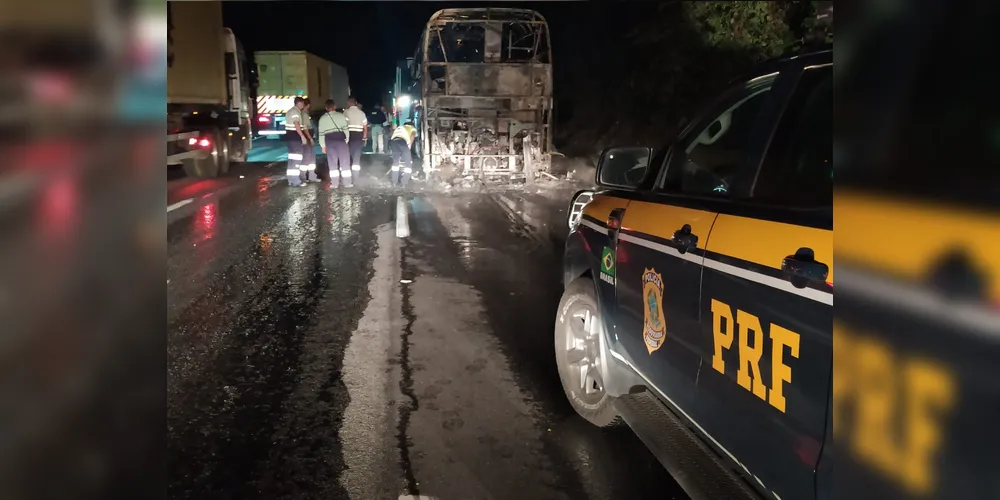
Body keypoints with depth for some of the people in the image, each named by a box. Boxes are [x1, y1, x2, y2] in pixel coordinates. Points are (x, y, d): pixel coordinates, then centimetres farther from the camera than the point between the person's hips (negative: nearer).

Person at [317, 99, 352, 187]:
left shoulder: (322, 118, 5)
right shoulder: (341, 115, -2)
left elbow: (321, 133, 5)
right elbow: (345, 129, -5)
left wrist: (323, 145, 12)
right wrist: (346, 140, 4)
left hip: (329, 141, 2)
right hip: (340, 139, -2)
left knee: (332, 162, 8)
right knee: (345, 162, 5)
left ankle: (335, 183, 6)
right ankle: (347, 182, 5)